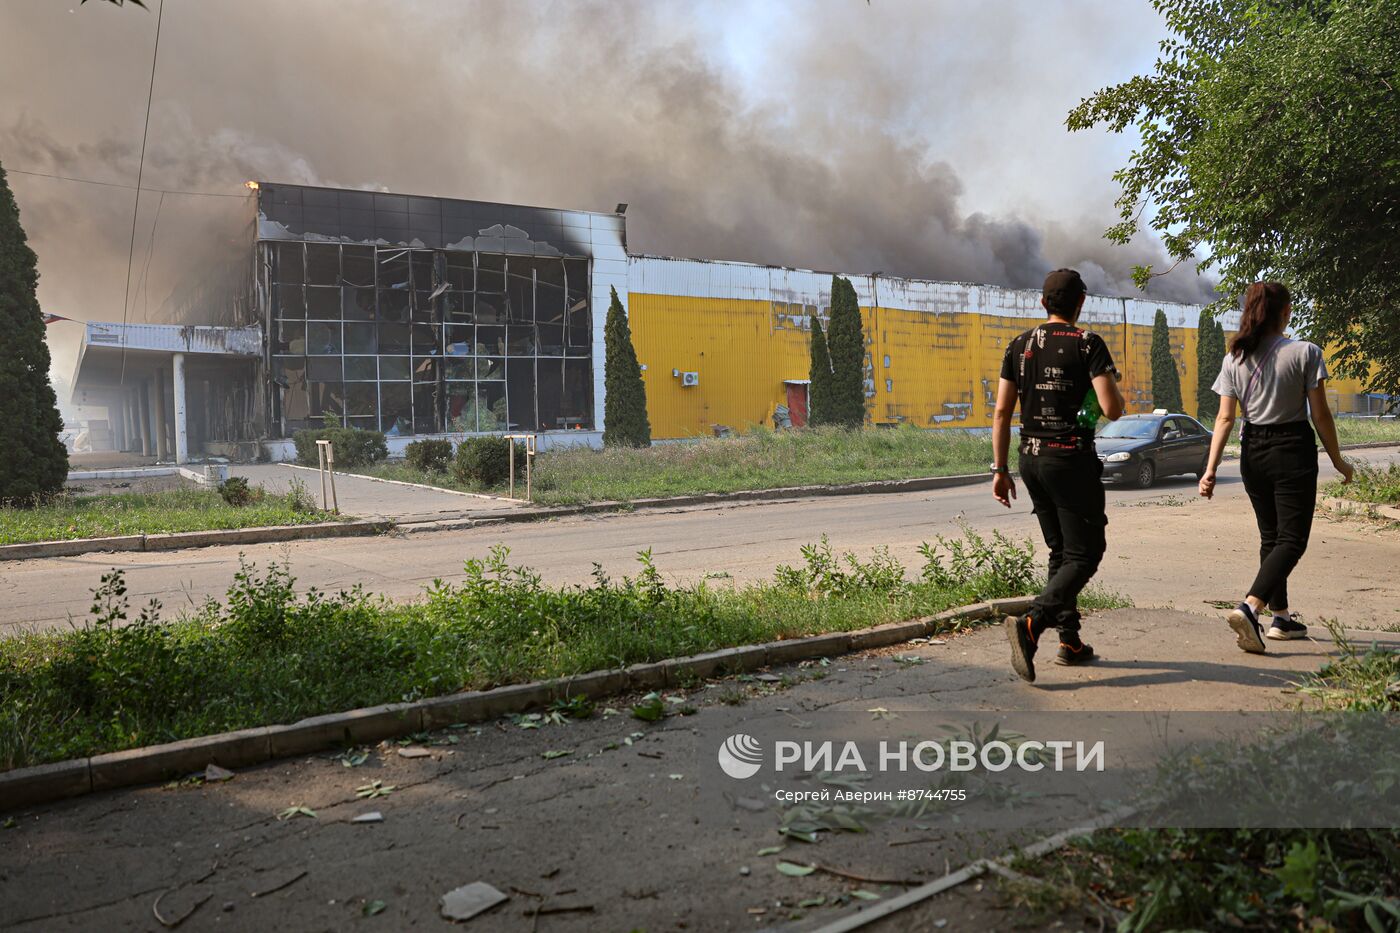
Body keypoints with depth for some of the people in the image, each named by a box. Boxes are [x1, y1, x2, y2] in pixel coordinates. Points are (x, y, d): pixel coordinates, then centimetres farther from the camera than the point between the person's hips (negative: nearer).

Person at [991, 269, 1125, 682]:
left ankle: (1070, 641, 19)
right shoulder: (1088, 344, -7)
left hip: (1031, 459, 6)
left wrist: (1000, 469, 8)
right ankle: (1030, 623, -21)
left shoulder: (1019, 346, 8)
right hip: (1072, 461, -6)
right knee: (1084, 554, -1)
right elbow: (1112, 410, -15)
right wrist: (1114, 388, 8)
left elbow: (1002, 412, 5)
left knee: (1060, 552, 18)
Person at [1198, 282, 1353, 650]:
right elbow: (1320, 415, -7)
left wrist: (1211, 469, -3)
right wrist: (1338, 460, 5)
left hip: (1253, 453, 5)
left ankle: (1280, 616, 24)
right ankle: (1249, 607, -22)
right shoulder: (1305, 352, -10)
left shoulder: (1234, 359, 1)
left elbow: (1225, 418, -3)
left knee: (1271, 536, 18)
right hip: (1293, 451, -5)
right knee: (1291, 540, -1)